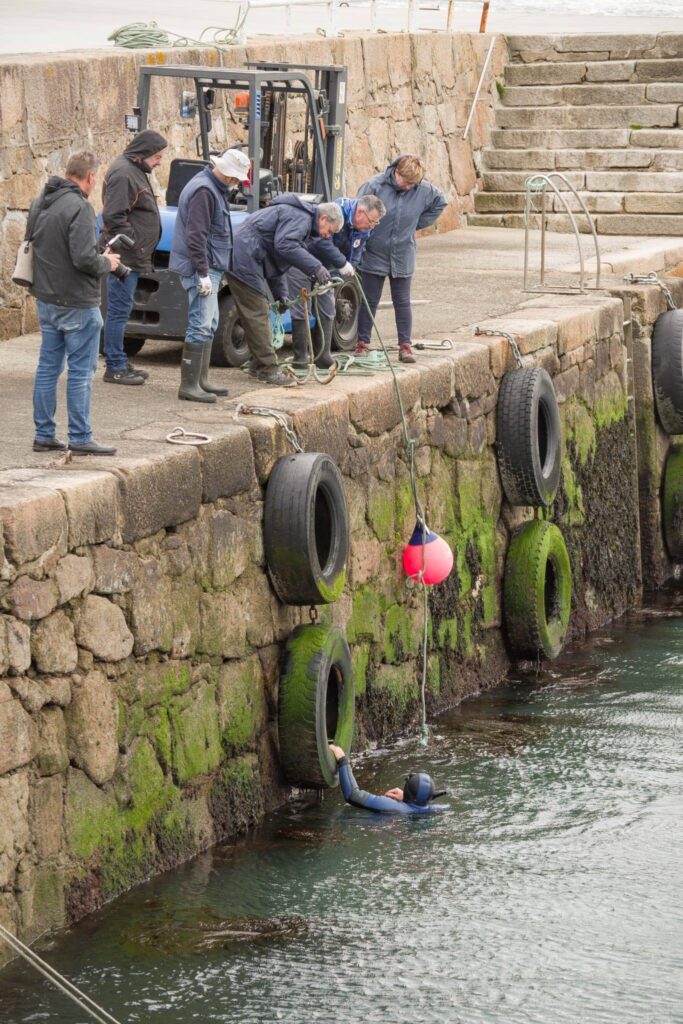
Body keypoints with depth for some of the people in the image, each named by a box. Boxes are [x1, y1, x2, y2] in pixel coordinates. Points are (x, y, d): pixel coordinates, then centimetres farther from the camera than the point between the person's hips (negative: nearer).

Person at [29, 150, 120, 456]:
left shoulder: (39, 204, 8)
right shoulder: (78, 208, -20)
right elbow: (84, 258, -26)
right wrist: (107, 263, -5)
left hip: (47, 301, 8)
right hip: (77, 303, -8)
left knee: (48, 368, 14)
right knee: (81, 371, -1)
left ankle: (44, 434, 18)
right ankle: (80, 438, 3)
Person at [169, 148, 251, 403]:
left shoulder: (214, 188, 16)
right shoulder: (203, 191, -18)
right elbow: (195, 235, -23)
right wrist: (203, 274, -23)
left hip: (209, 267, 11)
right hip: (201, 268, -11)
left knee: (208, 324, 17)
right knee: (201, 326, -12)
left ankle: (200, 380, 24)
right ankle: (189, 385, -12)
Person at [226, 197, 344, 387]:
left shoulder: (301, 218, 24)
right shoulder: (300, 218, -10)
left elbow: (276, 259, 27)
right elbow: (285, 246, -27)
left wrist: (280, 293, 19)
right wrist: (316, 267, -26)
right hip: (244, 257, -11)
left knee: (259, 313, 17)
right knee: (257, 314, -10)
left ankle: (259, 365, 25)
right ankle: (268, 369, -10)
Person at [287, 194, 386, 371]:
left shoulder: (363, 232, -3)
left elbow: (354, 258, -2)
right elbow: (322, 242, -38)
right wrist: (342, 264, -34)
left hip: (325, 265, 8)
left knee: (327, 311, 7)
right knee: (301, 311, -7)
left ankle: (324, 358, 14)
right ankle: (300, 360, -3)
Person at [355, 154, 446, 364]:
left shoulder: (423, 191, -4)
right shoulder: (374, 186, -16)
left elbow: (440, 202, 15)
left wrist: (419, 223, 7)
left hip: (402, 258, 3)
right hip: (374, 254, -3)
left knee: (402, 303, 7)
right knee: (369, 301, 4)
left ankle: (405, 346, 12)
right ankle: (362, 344, 11)